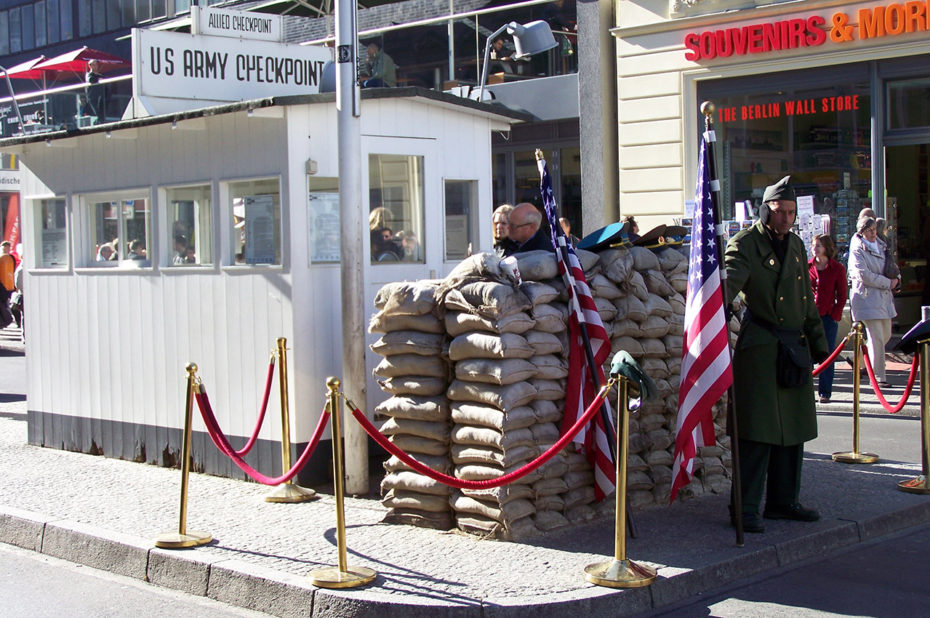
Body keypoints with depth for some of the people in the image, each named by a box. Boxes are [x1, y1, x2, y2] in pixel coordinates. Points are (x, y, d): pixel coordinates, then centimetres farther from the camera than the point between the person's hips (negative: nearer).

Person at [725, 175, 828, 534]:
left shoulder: (796, 246, 17)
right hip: (760, 347, -7)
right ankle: (745, 508, -5)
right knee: (758, 431, -9)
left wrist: (818, 344, 22)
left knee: (792, 430, 11)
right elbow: (730, 279, -24)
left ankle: (782, 501, 21)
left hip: (795, 347, 7)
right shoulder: (745, 245, -5)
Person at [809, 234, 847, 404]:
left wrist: (836, 315, -6)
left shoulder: (837, 269, 1)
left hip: (828, 317, -1)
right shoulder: (807, 267, 6)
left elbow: (842, 295, 3)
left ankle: (825, 392, 8)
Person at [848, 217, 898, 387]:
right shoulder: (857, 250, -8)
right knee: (877, 338, -10)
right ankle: (878, 377, -4)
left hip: (884, 297, 8)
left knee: (886, 335, 13)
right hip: (867, 298, -8)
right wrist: (888, 283, -13)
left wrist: (895, 279, 9)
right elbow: (864, 275, -18)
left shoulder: (880, 246, 15)